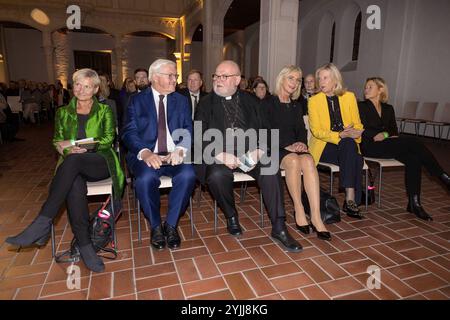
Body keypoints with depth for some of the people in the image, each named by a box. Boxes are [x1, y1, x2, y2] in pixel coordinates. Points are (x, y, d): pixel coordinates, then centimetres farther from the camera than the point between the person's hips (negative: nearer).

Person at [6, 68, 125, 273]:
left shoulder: (104, 111, 12)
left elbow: (107, 139, 0)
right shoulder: (63, 113, 21)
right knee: (75, 185, -36)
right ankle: (84, 245, -32)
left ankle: (42, 224, -35)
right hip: (73, 166, 2)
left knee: (72, 160, -37)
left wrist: (75, 145, -9)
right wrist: (67, 149, -9)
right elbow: (57, 141, 15)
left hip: (101, 162, -2)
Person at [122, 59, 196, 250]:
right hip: (147, 155, -1)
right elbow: (129, 132, -2)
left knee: (188, 175, -29)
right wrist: (145, 152, -22)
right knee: (146, 179, -33)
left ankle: (171, 224, -7)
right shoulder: (137, 101, 8)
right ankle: (156, 226, -5)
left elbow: (188, 131, 5)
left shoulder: (181, 101, 15)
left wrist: (180, 150, -17)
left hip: (174, 155, 2)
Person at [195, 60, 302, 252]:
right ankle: (231, 216, -3)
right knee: (217, 175, -32)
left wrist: (258, 150, -12)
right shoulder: (206, 103, 11)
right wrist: (220, 155, -17)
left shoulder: (251, 101, 16)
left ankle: (278, 228, -16)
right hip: (220, 155, -1)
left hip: (249, 153, 1)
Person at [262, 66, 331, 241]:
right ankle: (299, 211, -24)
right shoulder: (268, 103, 3)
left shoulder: (297, 106, 21)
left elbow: (301, 129, 13)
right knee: (293, 160, -36)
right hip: (274, 149, -4)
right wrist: (287, 146, -18)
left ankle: (316, 216, -34)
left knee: (308, 160, -30)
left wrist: (302, 143, -10)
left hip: (295, 148, 4)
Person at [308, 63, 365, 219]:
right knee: (348, 143, -34)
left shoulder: (349, 96, 8)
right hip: (323, 147, -3)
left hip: (348, 145, 3)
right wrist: (340, 135, -22)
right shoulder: (314, 100, 0)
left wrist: (353, 132, -14)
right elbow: (316, 131, -8)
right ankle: (350, 199, -35)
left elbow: (357, 125, 11)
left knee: (357, 160, -32)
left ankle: (351, 200, -24)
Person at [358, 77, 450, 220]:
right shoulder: (361, 106, 9)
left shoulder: (388, 109, 24)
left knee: (413, 158, -25)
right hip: (370, 146, -5)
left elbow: (394, 131, 15)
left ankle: (414, 203, -22)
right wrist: (385, 134, -10)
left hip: (387, 145, 5)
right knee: (413, 142, -25)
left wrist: (384, 135, -9)